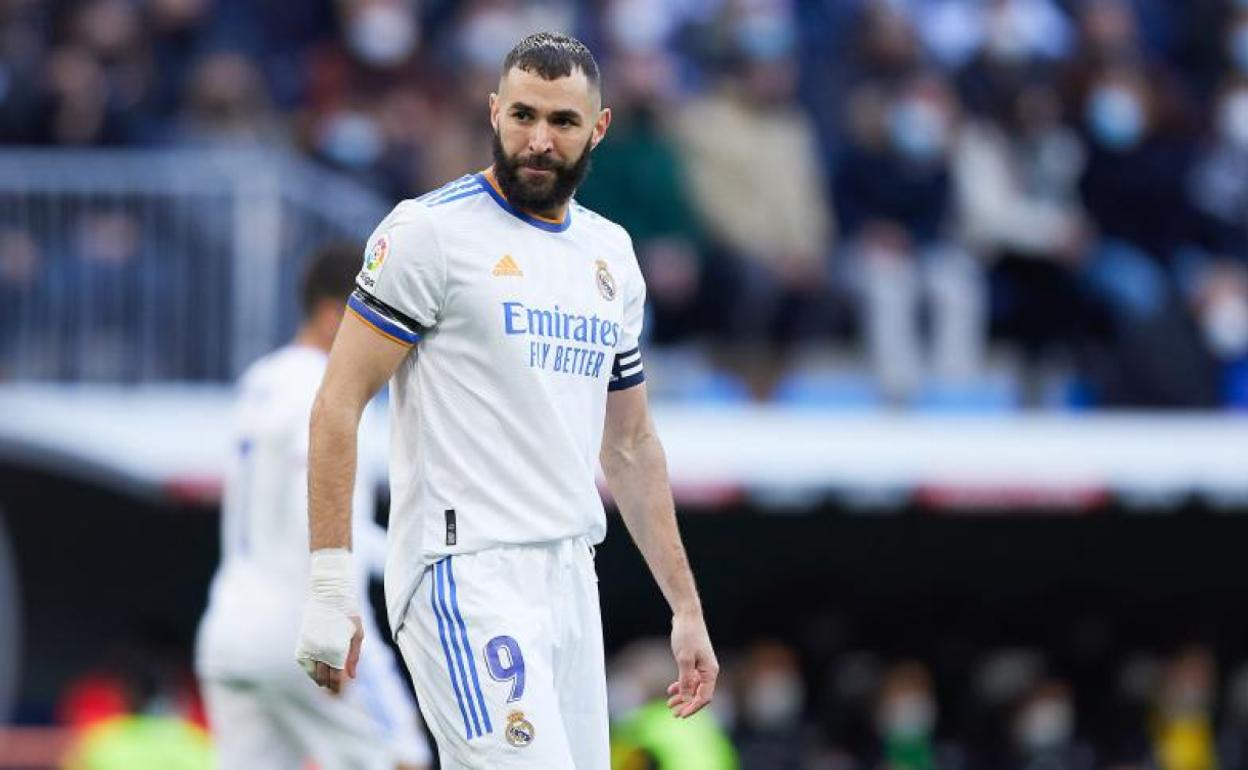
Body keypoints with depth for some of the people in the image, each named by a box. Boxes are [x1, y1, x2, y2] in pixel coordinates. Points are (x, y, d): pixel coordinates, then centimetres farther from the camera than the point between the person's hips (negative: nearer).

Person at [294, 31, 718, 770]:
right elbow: (339, 404, -8)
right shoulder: (433, 231, -5)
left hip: (571, 574, 7)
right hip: (467, 573, -7)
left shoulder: (612, 253, 16)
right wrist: (330, 585, -16)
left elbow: (631, 445, 24)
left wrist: (687, 607, 20)